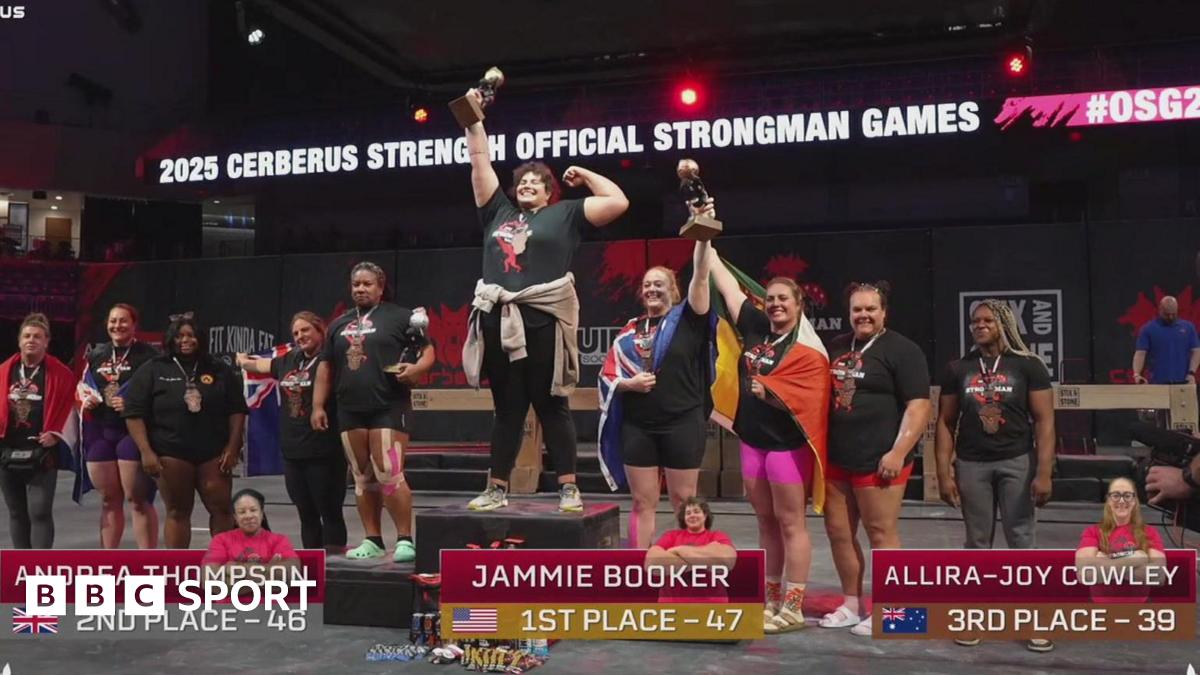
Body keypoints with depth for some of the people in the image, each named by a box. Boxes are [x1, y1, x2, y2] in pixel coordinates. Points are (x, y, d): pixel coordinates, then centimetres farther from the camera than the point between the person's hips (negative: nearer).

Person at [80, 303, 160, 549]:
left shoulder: (148, 355, -6)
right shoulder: (96, 354, 14)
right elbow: (83, 388, 25)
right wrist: (85, 400, 3)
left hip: (134, 433, -6)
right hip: (100, 434, 6)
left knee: (139, 500, -5)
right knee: (109, 500, 15)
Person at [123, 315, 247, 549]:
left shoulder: (219, 371, 7)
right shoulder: (153, 370, 2)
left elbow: (237, 410, 7)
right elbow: (134, 413, -2)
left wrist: (233, 447, -2)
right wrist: (146, 451, -10)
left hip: (213, 453, 2)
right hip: (171, 453, -2)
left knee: (221, 509, 3)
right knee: (177, 512, 5)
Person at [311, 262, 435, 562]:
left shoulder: (400, 317, 1)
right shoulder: (339, 324, 17)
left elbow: (428, 351, 0)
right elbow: (326, 367, 20)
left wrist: (416, 368, -21)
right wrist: (318, 405, 14)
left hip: (389, 407, -6)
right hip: (350, 410, 6)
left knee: (389, 475, -11)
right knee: (363, 478, 9)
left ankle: (405, 540, -2)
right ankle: (373, 540, 18)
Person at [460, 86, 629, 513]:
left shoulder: (565, 214, 9)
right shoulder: (498, 212, 19)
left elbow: (618, 202, 3)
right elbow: (480, 160, 21)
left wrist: (585, 175, 13)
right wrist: (473, 119, 20)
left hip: (543, 321, -4)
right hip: (498, 321, 4)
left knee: (551, 407, 0)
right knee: (507, 409, 9)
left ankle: (569, 489, 5)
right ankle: (497, 490, 14)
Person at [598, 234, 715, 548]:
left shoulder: (687, 319, 0)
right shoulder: (630, 331, 9)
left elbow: (701, 276, -13)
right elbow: (607, 376, 10)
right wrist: (629, 384, -11)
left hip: (682, 424, -3)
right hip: (638, 426, 3)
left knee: (684, 501, 6)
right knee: (643, 502, 8)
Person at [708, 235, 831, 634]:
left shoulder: (809, 352, -11)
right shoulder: (756, 327, 6)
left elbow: (804, 400, -18)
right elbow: (727, 286, 12)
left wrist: (768, 390, -28)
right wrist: (707, 249, 15)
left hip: (788, 445, -6)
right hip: (752, 441, 6)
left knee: (791, 524, 1)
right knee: (766, 523, 13)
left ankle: (793, 609, 8)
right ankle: (771, 601, 23)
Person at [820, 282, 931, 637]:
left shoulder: (902, 350, -7)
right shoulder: (836, 347, 14)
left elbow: (919, 405, -13)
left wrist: (898, 453, -19)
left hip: (877, 460, -7)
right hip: (836, 459, 7)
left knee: (881, 533, 0)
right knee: (838, 532, 11)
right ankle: (851, 605, 24)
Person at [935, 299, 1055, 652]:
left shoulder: (1028, 365, -3)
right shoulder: (957, 369, 4)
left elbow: (1044, 421, -5)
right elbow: (945, 423, 5)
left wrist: (1043, 473, -12)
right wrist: (944, 474, -1)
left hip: (1017, 463, -2)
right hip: (971, 465, 2)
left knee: (1021, 542, 2)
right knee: (977, 544, 10)